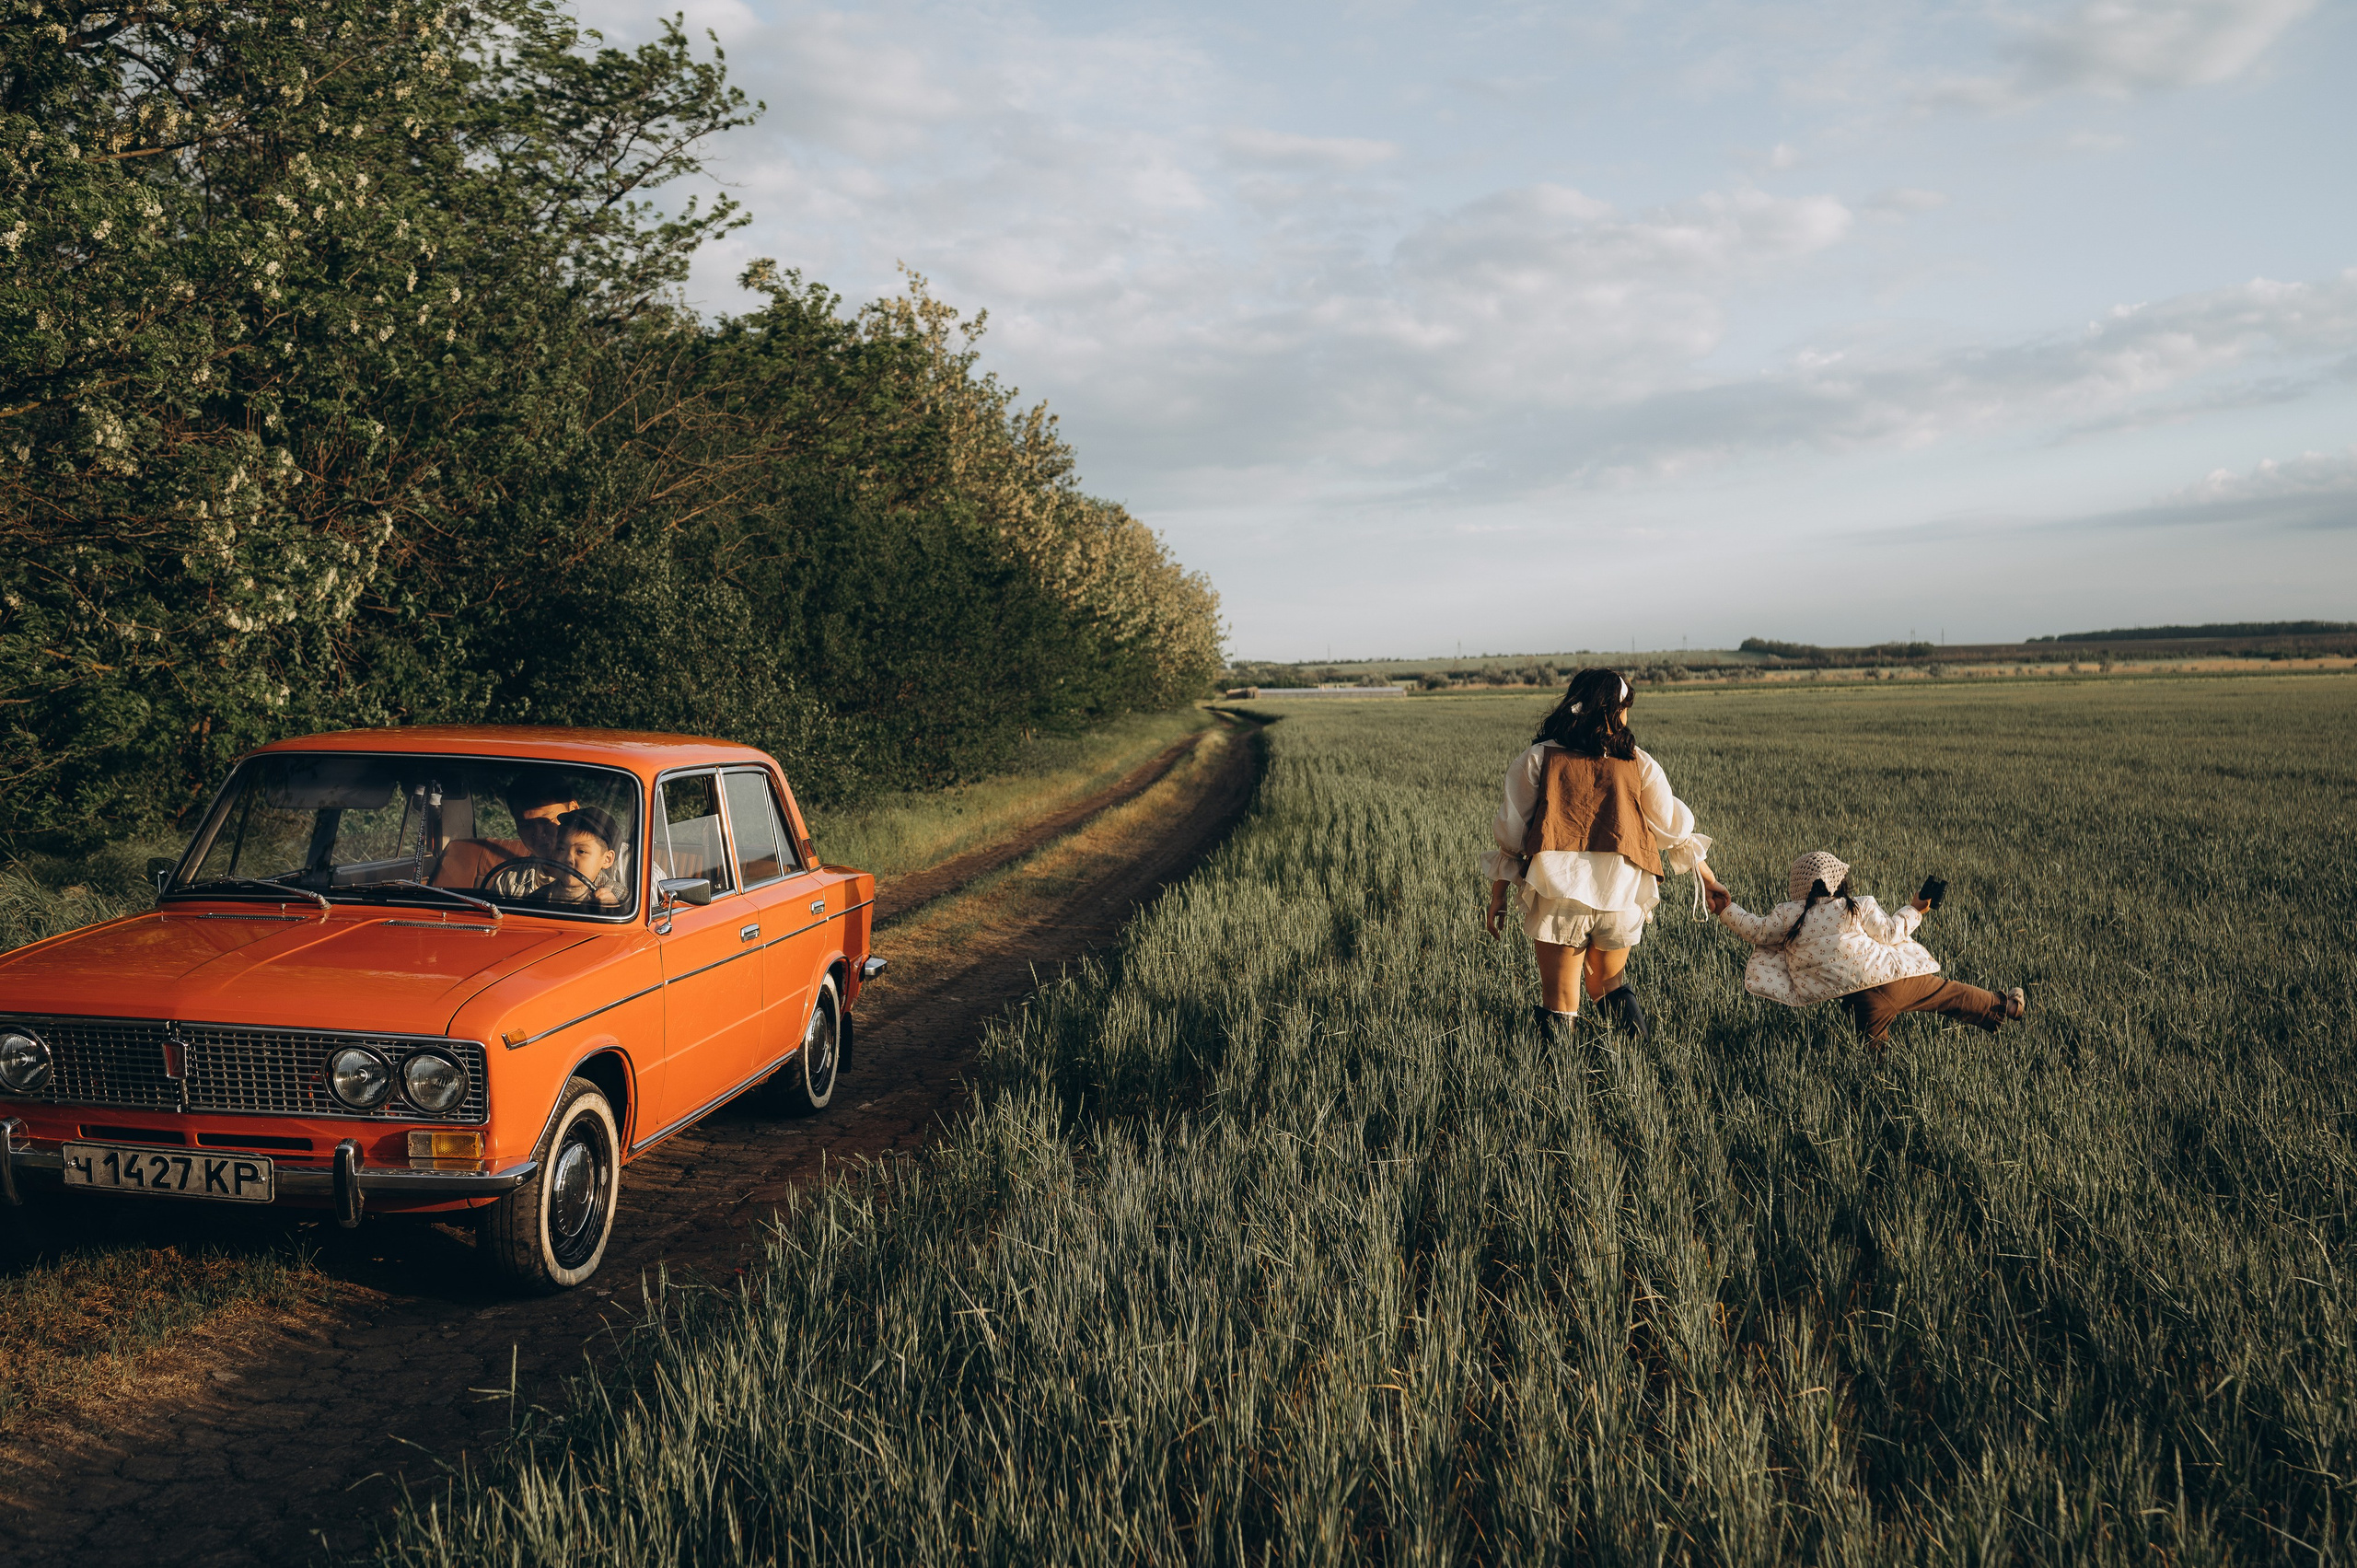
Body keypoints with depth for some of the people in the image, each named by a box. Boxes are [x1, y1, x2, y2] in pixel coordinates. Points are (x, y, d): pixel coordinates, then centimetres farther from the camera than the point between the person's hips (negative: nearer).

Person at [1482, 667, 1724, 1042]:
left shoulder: (1537, 758, 4)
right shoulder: (1637, 762, 7)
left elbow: (1511, 834, 3)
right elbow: (1675, 829, 14)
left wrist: (1498, 897, 9)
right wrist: (1710, 881, 26)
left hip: (1558, 892, -1)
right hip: (1621, 898, 1)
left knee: (1559, 1001, 8)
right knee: (1607, 982, 25)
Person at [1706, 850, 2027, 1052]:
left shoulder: (1790, 916, 4)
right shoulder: (1858, 907, 6)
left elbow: (1757, 931, 12)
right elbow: (1888, 931, 12)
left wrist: (1728, 911, 22)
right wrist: (1915, 911, 28)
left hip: (1863, 999, -1)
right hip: (1897, 976, 2)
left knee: (1871, 1043, 16)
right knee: (1949, 993, 21)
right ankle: (2003, 1008, 36)